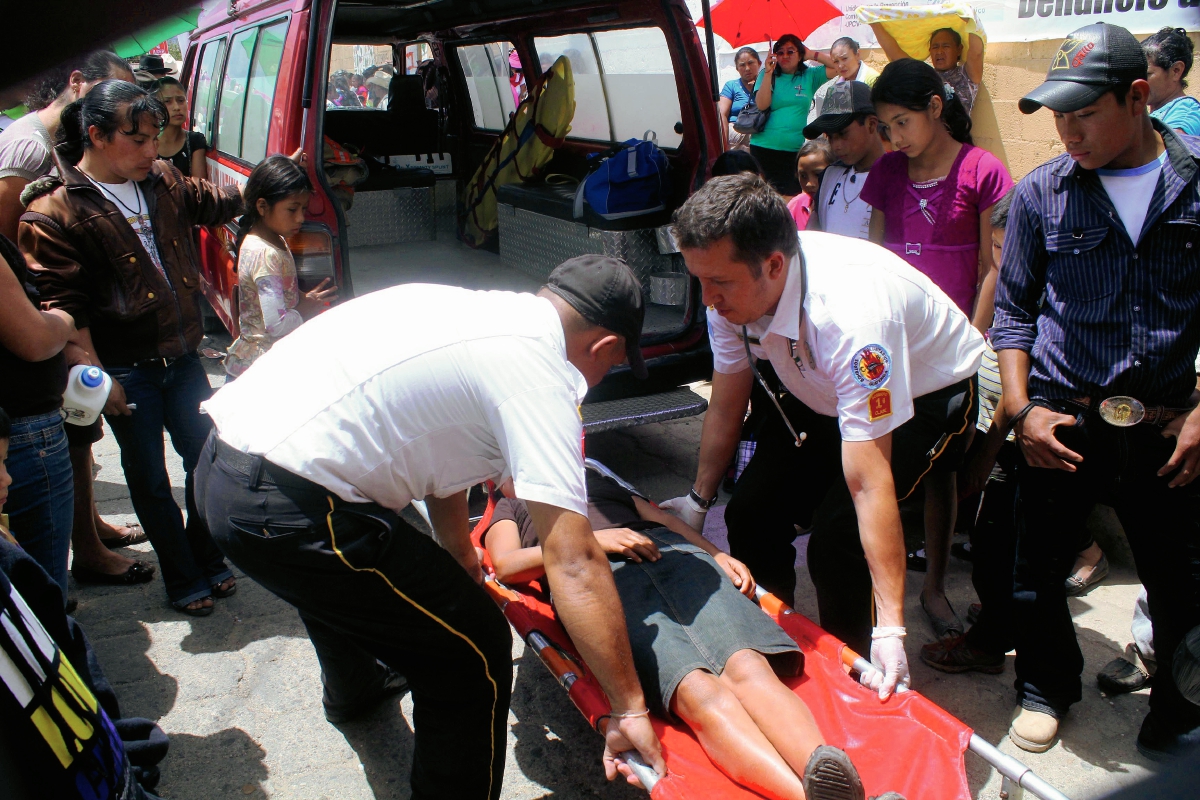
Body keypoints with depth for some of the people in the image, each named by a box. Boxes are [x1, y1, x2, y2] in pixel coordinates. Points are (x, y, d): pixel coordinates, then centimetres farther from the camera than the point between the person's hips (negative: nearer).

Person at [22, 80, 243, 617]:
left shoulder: (161, 182, 5)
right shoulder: (53, 211, -12)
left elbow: (215, 203, 23)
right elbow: (61, 303, -14)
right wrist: (97, 376, -16)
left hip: (181, 356, 6)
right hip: (125, 369, -5)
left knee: (207, 457, 13)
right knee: (149, 479, 8)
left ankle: (209, 562, 33)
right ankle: (183, 581, 25)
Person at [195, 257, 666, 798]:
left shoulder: (478, 311, 12)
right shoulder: (539, 372, -13)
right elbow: (573, 564, -18)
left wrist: (459, 555, 36)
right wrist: (630, 708, -10)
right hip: (286, 512, -10)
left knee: (342, 576, 39)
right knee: (474, 658, -1)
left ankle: (354, 689, 69)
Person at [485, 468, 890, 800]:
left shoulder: (594, 478, 45)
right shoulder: (509, 508, 35)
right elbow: (505, 564, 13)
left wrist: (718, 555, 13)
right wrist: (591, 539, -2)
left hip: (671, 551, 3)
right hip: (591, 576, -3)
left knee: (748, 666, -30)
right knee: (698, 690, -33)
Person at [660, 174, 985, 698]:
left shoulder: (848, 314, -41)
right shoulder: (732, 288, -21)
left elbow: (869, 484, -40)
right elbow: (726, 405, -4)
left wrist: (890, 628, -38)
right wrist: (698, 502, 5)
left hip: (927, 393, -6)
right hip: (824, 394, 7)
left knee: (837, 538, -22)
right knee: (751, 515, -3)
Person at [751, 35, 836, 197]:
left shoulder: (810, 76, 10)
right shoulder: (767, 75, 7)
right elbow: (762, 105, -7)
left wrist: (812, 54, 3)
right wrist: (768, 73, -13)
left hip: (795, 148, 0)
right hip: (764, 147, 0)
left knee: (791, 198, -5)